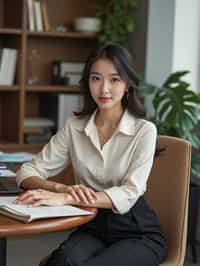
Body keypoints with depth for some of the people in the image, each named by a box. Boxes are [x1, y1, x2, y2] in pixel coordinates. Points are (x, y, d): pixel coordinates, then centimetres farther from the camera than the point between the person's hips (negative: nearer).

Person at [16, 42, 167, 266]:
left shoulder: (144, 131, -8)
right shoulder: (74, 126, 3)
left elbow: (129, 195, -19)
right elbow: (28, 172, 0)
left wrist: (64, 198, -33)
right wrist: (63, 188, -23)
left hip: (137, 233, -1)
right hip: (91, 228, 2)